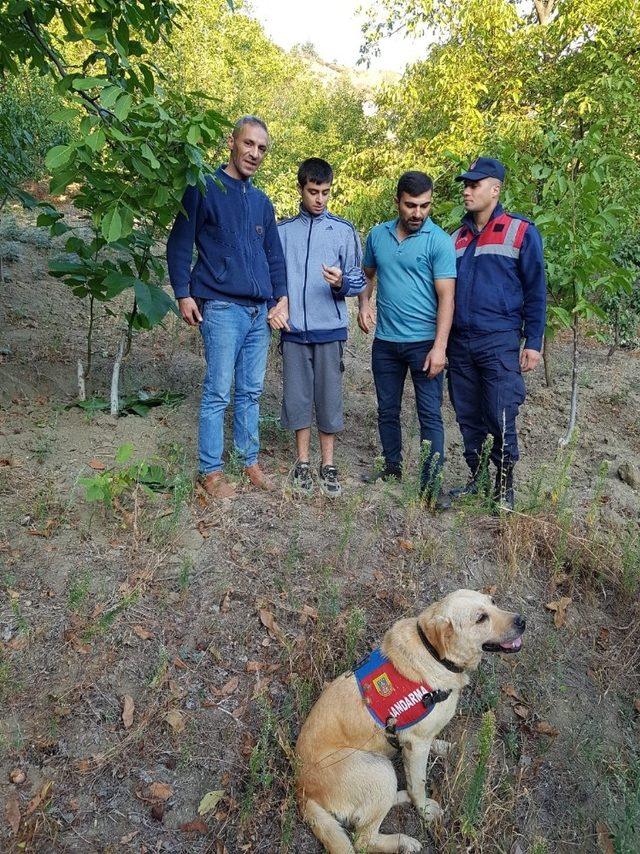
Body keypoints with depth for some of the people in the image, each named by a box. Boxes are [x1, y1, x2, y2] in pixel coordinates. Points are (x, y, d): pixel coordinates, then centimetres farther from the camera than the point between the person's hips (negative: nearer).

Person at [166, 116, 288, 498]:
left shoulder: (262, 201, 18)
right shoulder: (204, 189, 0)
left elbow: (275, 255, 21)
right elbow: (180, 242, -2)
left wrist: (281, 298, 9)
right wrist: (183, 293, -10)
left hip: (260, 311, 6)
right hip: (222, 308, -6)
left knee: (251, 392, 11)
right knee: (218, 392, -4)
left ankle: (250, 460, 22)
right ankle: (211, 470, 6)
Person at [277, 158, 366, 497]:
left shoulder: (344, 230, 4)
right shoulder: (283, 230, 9)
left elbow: (358, 279, 2)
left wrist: (341, 282, -19)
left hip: (330, 329, -1)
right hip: (294, 329, 2)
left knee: (329, 396, 2)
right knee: (297, 395, 6)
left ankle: (328, 464, 15)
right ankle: (303, 462, 19)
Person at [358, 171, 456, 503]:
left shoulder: (439, 241, -9)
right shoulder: (378, 235, 5)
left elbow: (446, 298, -13)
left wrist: (439, 346, -20)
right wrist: (364, 304, 0)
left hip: (424, 342, -5)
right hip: (385, 341, 5)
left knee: (430, 415, -2)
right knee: (387, 410, 15)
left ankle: (431, 482, 3)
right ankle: (392, 466, 32)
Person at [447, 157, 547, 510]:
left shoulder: (521, 232, -1)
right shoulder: (457, 237, 13)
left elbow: (535, 290, -1)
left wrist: (533, 342, -6)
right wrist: (443, 340, 15)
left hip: (499, 344, -5)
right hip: (459, 344, 5)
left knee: (501, 420, -4)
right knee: (468, 418, 11)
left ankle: (504, 489, 12)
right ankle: (475, 477, 26)